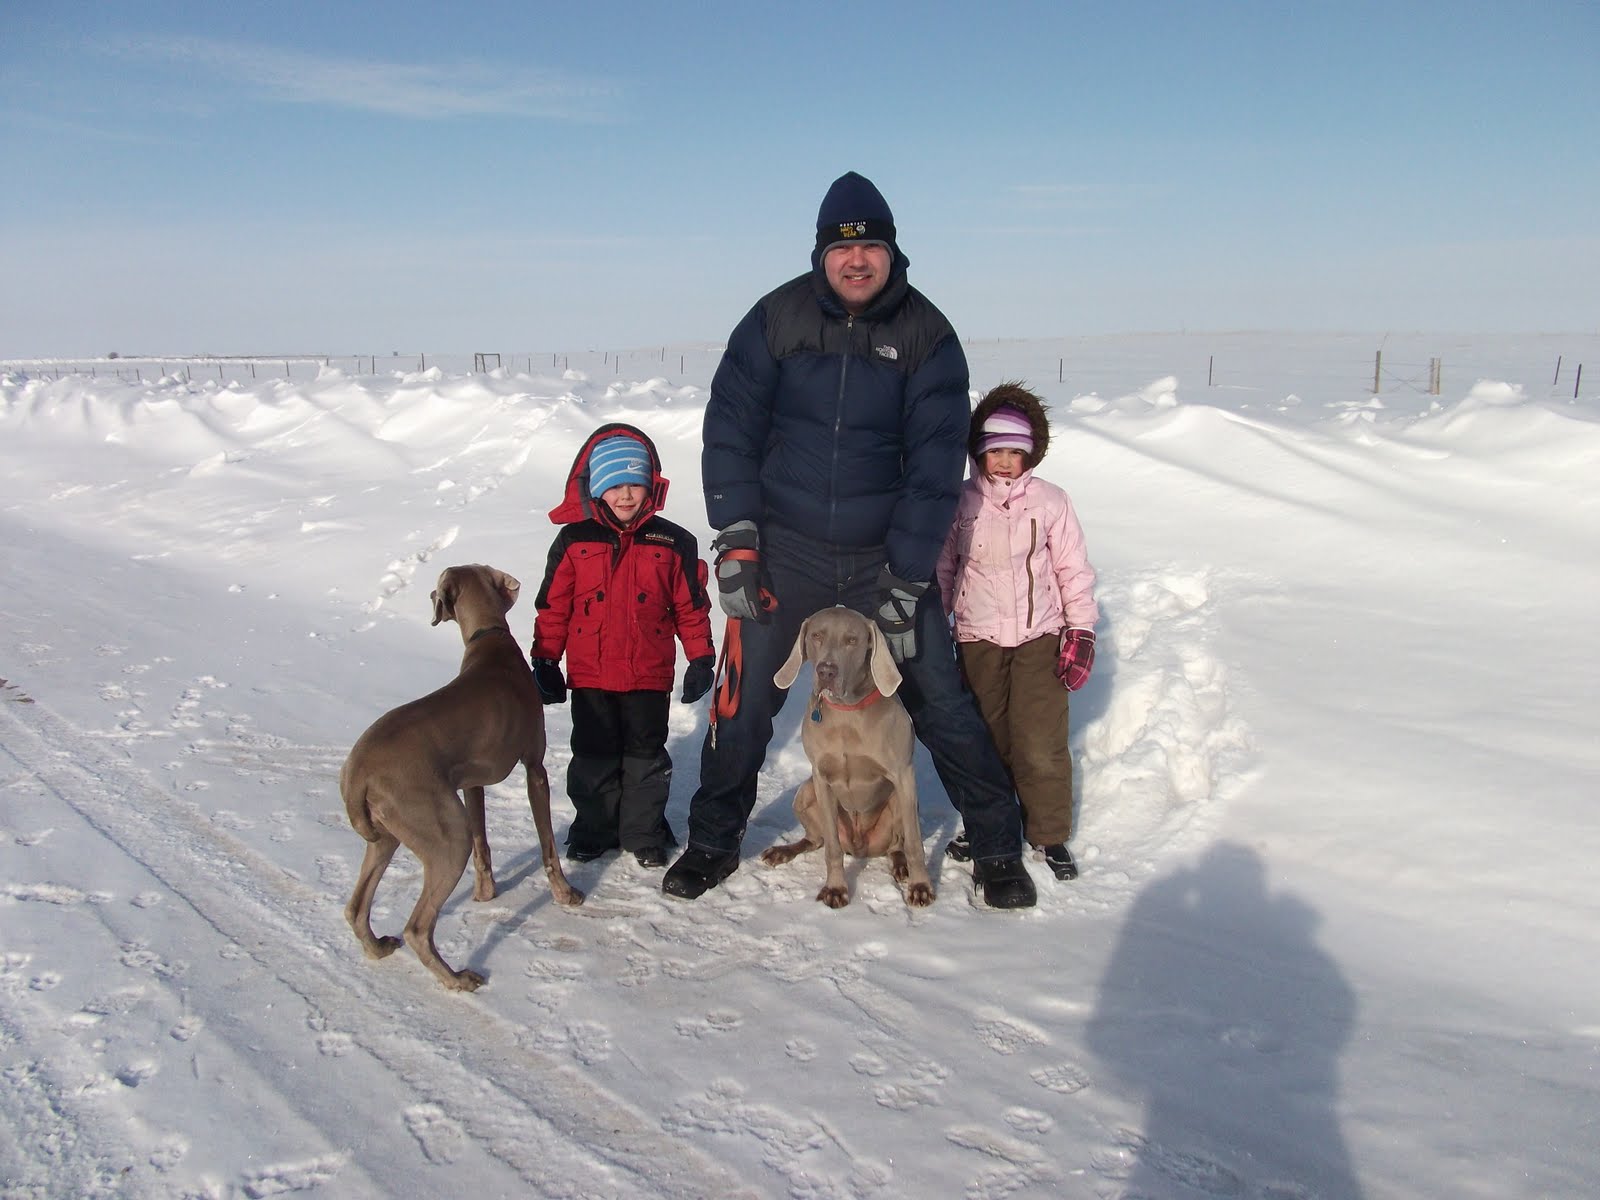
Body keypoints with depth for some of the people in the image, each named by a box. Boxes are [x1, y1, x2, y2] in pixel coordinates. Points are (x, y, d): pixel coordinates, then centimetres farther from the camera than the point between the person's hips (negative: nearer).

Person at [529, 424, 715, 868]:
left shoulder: (672, 543, -2)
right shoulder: (574, 540, -2)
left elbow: (691, 606, 3)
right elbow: (552, 606, 2)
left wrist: (701, 658, 1)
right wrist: (545, 662, 1)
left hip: (649, 676, 0)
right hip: (589, 676, 1)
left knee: (646, 755, 10)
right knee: (594, 756, 11)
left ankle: (645, 832, 25)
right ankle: (594, 828, 28)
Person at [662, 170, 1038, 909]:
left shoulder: (927, 335, -6)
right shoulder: (776, 318, -4)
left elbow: (936, 463, -8)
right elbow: (730, 428, -2)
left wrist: (907, 578, -12)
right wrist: (736, 539, -10)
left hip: (887, 554, 0)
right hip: (785, 549, 1)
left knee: (939, 701, 2)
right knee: (744, 700, 5)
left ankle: (998, 849, 20)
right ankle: (712, 844, 25)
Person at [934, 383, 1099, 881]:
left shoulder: (1051, 501, -1)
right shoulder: (961, 502, 1)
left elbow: (1074, 570, 3)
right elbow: (942, 568, 9)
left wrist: (1081, 633, -1)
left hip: (1039, 638, -1)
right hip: (978, 639, 1)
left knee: (1041, 744, -3)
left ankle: (1051, 834, 14)